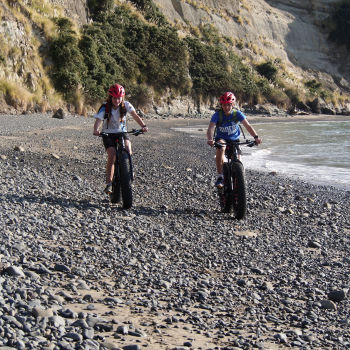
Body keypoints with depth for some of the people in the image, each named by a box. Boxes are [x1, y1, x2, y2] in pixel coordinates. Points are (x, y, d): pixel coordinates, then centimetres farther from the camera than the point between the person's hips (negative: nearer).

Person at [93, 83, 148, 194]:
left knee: (128, 148, -28)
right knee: (112, 155, -21)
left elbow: (135, 115, -22)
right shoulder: (105, 107, -16)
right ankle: (109, 183, -14)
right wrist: (96, 130, -49)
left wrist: (143, 126, -39)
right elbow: (98, 120, -27)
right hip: (108, 134, -2)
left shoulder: (126, 105, -10)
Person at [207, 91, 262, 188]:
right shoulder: (217, 115, -18)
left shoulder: (237, 114, -14)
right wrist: (210, 139, -50)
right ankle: (220, 177, -32)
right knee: (220, 148, -37)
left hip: (234, 140, 2)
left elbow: (247, 126, -24)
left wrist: (256, 137, -40)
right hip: (221, 139, -2)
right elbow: (211, 128, -29)